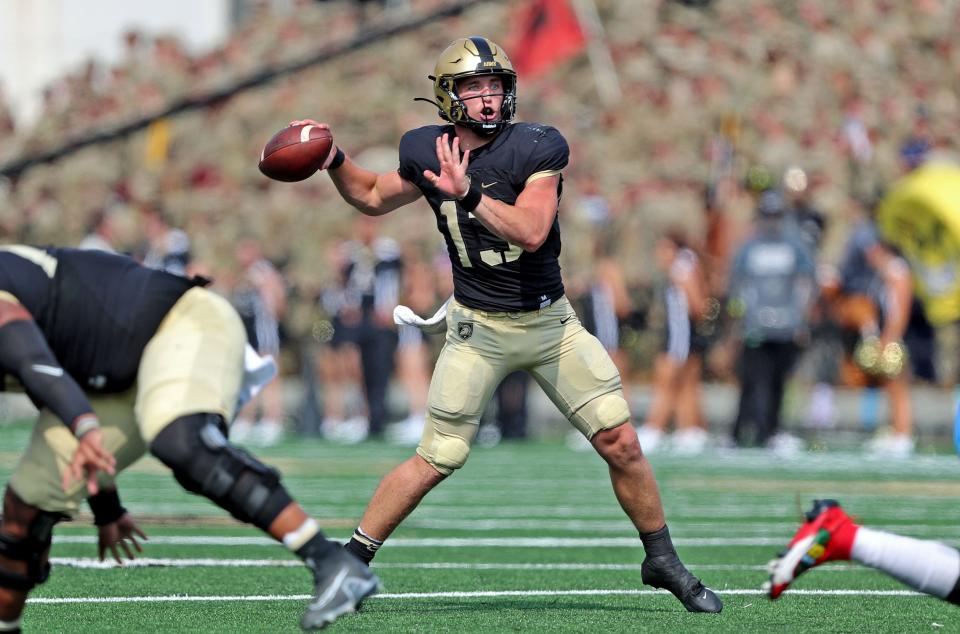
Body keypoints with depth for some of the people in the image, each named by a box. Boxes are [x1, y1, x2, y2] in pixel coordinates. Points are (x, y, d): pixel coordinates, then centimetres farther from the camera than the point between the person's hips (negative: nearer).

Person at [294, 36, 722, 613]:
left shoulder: (536, 149, -13)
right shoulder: (428, 154, -3)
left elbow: (531, 231, -27)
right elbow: (373, 199, 16)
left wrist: (469, 194, -35)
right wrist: (334, 160, 1)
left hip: (550, 321, 0)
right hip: (478, 328, 0)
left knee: (621, 444, -5)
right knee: (436, 461, -4)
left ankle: (662, 560, 13)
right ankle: (352, 560, 9)